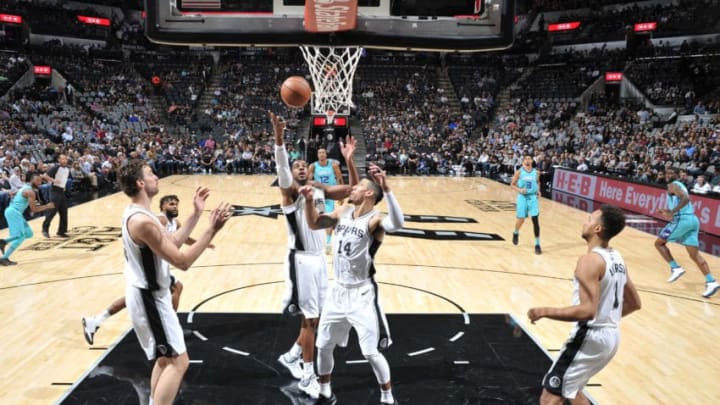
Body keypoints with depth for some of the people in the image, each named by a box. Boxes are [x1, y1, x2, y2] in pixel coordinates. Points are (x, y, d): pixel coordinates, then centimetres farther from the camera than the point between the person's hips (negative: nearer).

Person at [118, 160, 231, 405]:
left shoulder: (136, 213, 5)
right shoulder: (143, 221, -27)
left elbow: (173, 242, 11)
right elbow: (182, 261, -27)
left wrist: (196, 213, 7)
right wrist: (212, 230, -28)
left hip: (148, 293, 10)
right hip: (149, 297, -10)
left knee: (165, 358, 22)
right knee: (178, 361, -3)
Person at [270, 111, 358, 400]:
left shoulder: (321, 189, 9)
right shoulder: (290, 191, -8)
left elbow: (353, 189, 3)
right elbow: (282, 168, -29)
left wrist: (349, 160, -10)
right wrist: (279, 139, -45)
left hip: (319, 258, 6)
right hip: (301, 260, -6)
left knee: (319, 315, 15)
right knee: (310, 318, -1)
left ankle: (291, 356, 36)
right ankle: (308, 377, 13)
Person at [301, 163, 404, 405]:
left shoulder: (373, 221, -19)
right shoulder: (343, 212, 3)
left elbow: (397, 224, -41)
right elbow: (314, 224, 13)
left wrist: (386, 188, -51)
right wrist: (308, 200, -4)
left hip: (362, 294, -7)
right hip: (338, 290, 7)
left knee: (371, 352, 1)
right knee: (324, 345, 17)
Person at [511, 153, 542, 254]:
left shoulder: (536, 172, 3)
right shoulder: (519, 172, -5)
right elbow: (512, 184, 1)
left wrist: (538, 191, 3)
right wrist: (519, 190, -17)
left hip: (533, 197, 1)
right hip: (522, 197, -1)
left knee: (535, 220, -7)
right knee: (521, 219, 5)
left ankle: (537, 244, -1)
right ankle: (516, 233, 40)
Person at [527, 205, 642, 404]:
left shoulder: (590, 260, -20)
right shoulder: (617, 259, 9)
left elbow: (587, 311, -28)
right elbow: (634, 304, 17)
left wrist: (544, 311, -24)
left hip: (590, 338, -10)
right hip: (611, 336, 10)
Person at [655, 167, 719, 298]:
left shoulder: (673, 185, -4)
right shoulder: (680, 185, 25)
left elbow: (685, 198, -22)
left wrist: (672, 212, -22)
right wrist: (669, 211, 30)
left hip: (682, 220, -9)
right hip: (692, 219, 9)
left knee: (659, 243, 6)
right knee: (695, 254, 6)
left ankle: (676, 268, -1)